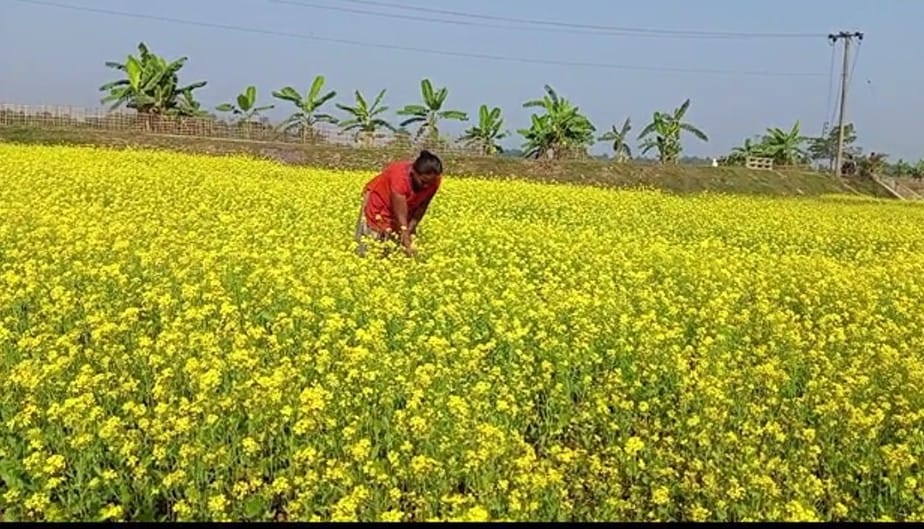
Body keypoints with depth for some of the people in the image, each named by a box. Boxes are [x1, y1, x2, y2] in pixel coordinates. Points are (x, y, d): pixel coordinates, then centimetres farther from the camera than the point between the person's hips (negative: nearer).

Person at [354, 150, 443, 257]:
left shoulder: (434, 180, -26)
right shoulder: (400, 177, -41)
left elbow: (422, 206, -13)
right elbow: (400, 215, -38)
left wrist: (410, 229, -22)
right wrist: (407, 242, -41)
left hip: (406, 207, 5)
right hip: (380, 200, -5)